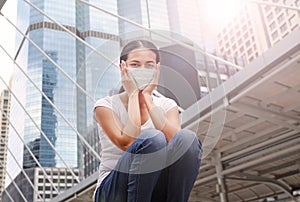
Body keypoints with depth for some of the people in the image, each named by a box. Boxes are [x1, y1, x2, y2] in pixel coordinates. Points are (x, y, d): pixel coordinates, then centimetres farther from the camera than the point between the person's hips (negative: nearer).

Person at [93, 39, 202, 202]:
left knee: (188, 138, -23)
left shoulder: (167, 106, 6)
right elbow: (127, 143, -22)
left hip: (155, 188, 3)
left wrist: (147, 97, -12)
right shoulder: (106, 105, -4)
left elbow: (175, 143, -15)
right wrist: (133, 94, -13)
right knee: (152, 139, -31)